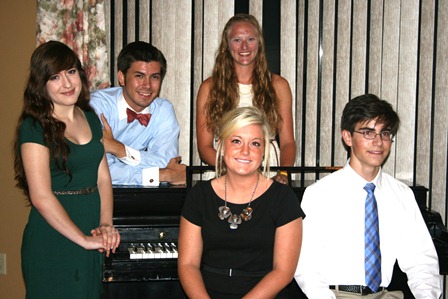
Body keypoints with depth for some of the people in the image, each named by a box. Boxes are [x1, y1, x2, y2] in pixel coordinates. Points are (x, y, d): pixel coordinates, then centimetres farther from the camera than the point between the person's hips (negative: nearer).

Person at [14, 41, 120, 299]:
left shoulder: (90, 118, 10)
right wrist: (84, 239, -16)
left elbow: (103, 178, 7)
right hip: (53, 241, -6)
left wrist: (106, 225, -7)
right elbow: (41, 197, -18)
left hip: (92, 236, 7)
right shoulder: (34, 127, -12)